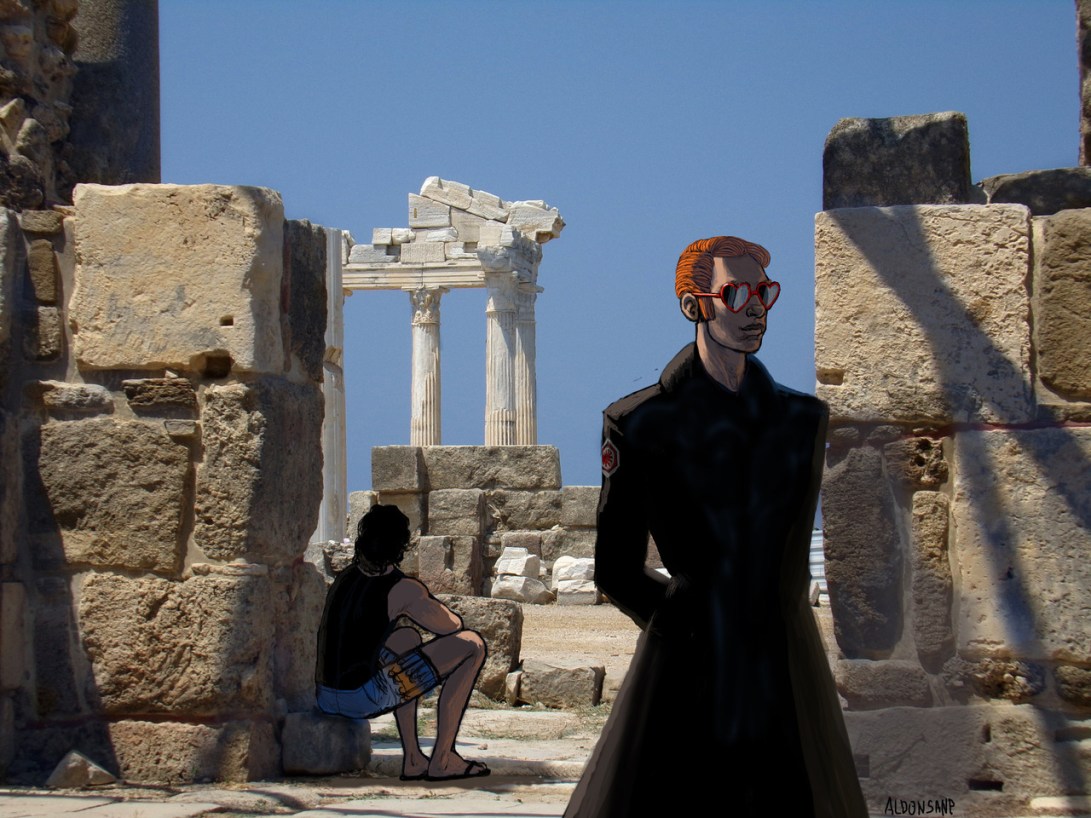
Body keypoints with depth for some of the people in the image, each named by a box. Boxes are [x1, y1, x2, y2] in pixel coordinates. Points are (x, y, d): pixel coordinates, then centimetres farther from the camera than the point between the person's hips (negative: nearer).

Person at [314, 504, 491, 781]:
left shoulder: (343, 579, 13)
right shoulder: (403, 589, -8)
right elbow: (452, 626, 6)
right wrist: (430, 605, 27)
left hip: (325, 699, 7)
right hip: (366, 700, -7)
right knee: (472, 645, 2)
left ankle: (413, 761, 30)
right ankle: (442, 760, 5)